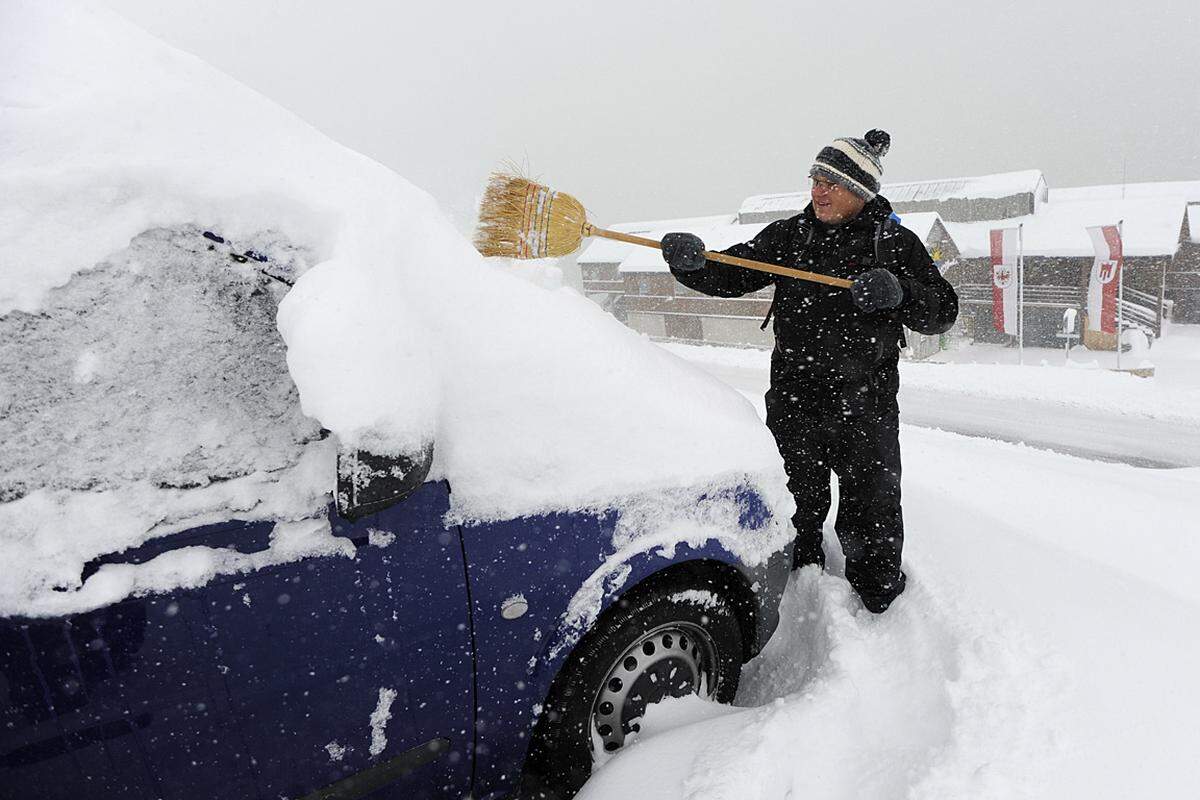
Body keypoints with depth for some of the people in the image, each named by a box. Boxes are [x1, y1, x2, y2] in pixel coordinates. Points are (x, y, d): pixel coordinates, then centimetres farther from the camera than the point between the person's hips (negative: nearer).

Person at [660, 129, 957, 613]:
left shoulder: (897, 243, 0)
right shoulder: (790, 235, 4)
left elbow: (943, 313, -1)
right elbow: (732, 274, -3)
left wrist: (900, 293, -20)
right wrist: (692, 263, -23)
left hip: (866, 408, -2)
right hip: (793, 404, 2)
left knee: (872, 515, 10)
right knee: (795, 511, 17)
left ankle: (879, 602, 33)